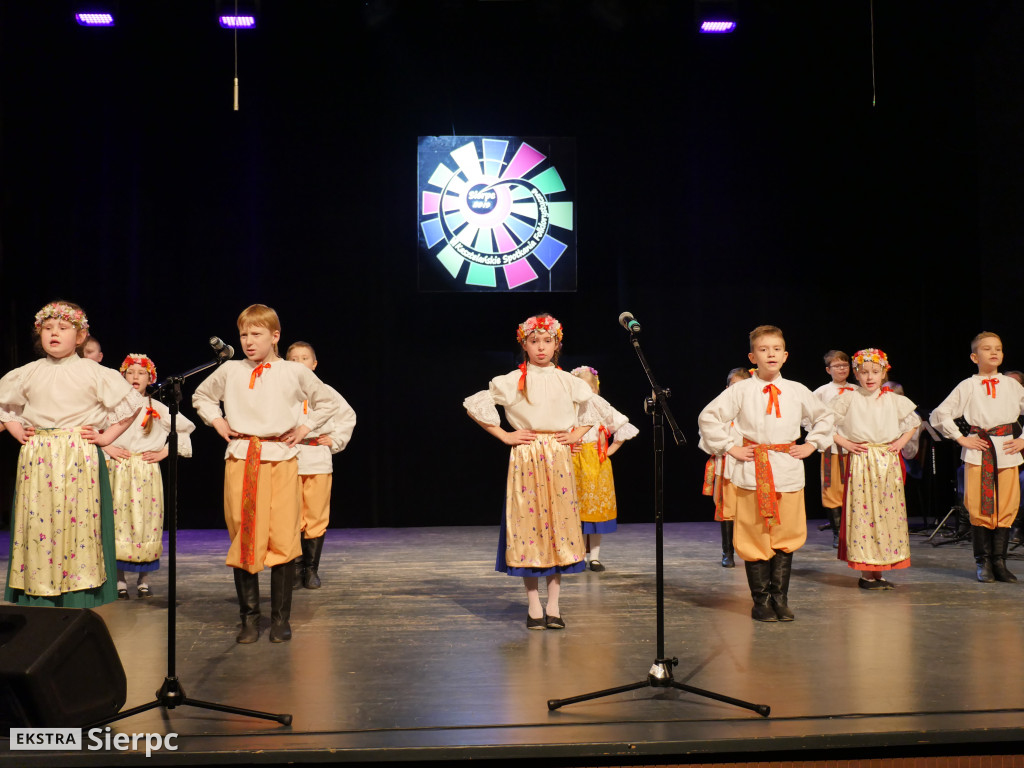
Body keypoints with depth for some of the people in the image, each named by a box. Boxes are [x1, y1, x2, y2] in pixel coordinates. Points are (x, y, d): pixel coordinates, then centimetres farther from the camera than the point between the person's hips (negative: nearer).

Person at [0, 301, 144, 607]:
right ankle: (37, 602, 6)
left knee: (79, 522, -6)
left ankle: (81, 603, 0)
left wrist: (106, 436, 1)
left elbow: (131, 402, 5)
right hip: (37, 459, 3)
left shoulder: (94, 372, 2)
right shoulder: (27, 373, 10)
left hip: (80, 456, -3)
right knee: (37, 521, -1)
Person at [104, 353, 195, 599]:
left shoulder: (157, 408, 7)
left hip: (147, 472, 1)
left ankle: (143, 580, 10)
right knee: (118, 522, -3)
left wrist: (164, 452, 6)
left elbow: (184, 428, 13)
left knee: (146, 523, 0)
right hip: (118, 470, 0)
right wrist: (106, 447, -3)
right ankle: (120, 580, 6)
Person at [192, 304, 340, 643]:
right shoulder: (229, 371, 9)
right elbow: (201, 396, 27)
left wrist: (305, 427, 9)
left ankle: (281, 618, 6)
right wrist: (217, 422, 13)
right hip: (240, 460, 1)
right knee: (243, 539, 1)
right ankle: (249, 618, 11)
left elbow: (327, 402, 20)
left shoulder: (295, 372, 7)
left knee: (283, 538, -5)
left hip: (281, 459, -1)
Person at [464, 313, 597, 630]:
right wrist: (504, 435, -3)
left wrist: (576, 434, 7)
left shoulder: (568, 382, 7)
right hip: (525, 458, -2)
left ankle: (553, 605, 10)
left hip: (558, 459, 2)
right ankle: (534, 606, 6)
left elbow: (594, 411, 22)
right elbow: (475, 404, -2)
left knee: (559, 525, 2)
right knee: (528, 524, -2)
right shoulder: (513, 381, -1)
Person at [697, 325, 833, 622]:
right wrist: (730, 447, -3)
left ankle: (780, 598, 17)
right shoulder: (741, 390, -1)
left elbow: (824, 417, 24)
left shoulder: (797, 391, 9)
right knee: (755, 537, 0)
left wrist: (811, 444, 12)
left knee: (786, 536, 5)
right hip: (752, 472, -3)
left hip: (789, 471, 3)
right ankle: (761, 601, 11)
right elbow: (708, 417, 0)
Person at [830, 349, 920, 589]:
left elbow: (914, 421, 23)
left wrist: (901, 442, 9)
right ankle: (866, 574, 1)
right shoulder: (848, 399, -1)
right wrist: (844, 443, -4)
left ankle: (878, 571, 12)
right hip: (860, 461, -3)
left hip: (888, 461, 3)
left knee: (888, 512, 3)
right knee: (862, 513, -5)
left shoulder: (893, 399, 8)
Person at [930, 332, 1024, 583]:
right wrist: (961, 438, -1)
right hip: (978, 451, -2)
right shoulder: (967, 386, 3)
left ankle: (999, 561, 10)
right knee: (979, 508, -2)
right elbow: (940, 414, 3)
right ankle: (983, 562, 8)